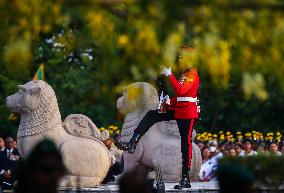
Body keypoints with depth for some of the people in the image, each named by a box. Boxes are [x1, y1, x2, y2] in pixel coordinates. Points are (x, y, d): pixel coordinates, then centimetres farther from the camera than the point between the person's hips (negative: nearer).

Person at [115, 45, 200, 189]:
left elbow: (180, 91, -27)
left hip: (187, 113, -10)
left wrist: (169, 75, -24)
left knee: (186, 142, -7)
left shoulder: (192, 75, -12)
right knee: (151, 115, 1)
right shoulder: (185, 74, 18)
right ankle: (132, 144, -7)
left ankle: (186, 178, -3)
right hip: (177, 110, 10)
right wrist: (170, 101, 7)